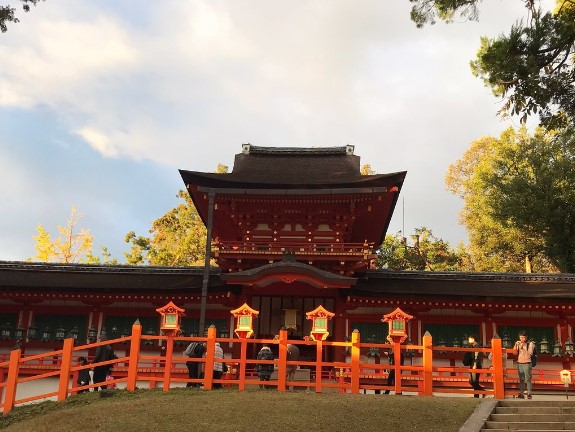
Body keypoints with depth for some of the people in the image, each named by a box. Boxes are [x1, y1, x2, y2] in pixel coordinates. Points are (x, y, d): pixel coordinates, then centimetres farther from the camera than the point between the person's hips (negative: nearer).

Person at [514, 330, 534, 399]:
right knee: (521, 379, 4)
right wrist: (516, 345, -6)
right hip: (519, 363, 4)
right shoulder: (518, 344, 12)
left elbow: (530, 354, -10)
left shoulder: (530, 344, 0)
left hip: (527, 363, -4)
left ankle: (529, 393, -6)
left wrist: (523, 347, -18)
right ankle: (521, 393, 6)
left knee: (527, 379, -7)